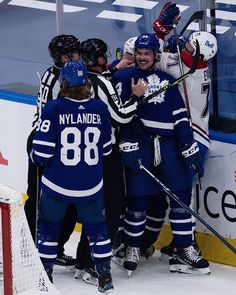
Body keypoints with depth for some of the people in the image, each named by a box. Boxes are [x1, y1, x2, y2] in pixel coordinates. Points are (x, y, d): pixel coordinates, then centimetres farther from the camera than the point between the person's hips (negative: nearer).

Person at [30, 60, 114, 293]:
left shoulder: (53, 109, -13)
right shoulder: (99, 108, -4)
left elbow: (42, 150, -13)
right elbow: (106, 148, 6)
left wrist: (35, 157, 10)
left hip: (57, 184, -2)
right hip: (91, 185, 2)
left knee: (49, 226, 15)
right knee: (96, 227, 15)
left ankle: (44, 273, 18)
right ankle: (104, 276, 14)